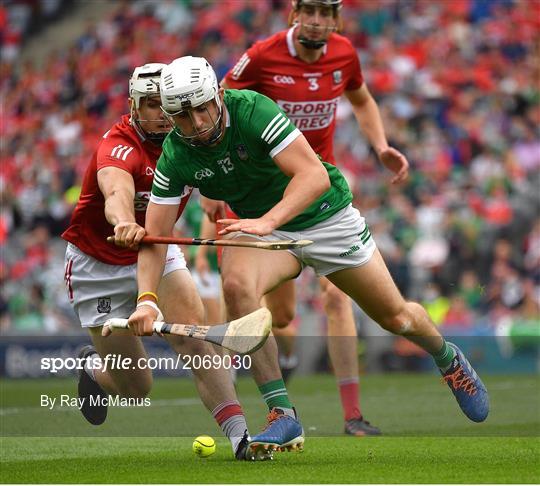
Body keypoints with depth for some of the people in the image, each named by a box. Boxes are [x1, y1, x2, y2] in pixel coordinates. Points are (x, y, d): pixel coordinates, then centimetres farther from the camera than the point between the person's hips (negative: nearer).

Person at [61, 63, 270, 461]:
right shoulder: (119, 147, -29)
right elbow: (117, 192, -52)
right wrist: (124, 222, -73)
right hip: (99, 266, -4)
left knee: (193, 338, -22)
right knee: (136, 388, 0)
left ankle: (239, 435, -27)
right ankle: (93, 367, 35)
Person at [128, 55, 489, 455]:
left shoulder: (252, 109, -29)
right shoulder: (175, 159, -17)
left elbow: (315, 175, -36)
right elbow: (155, 237, -16)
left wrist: (267, 221, -51)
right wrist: (146, 299, -33)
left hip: (325, 216, -2)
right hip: (262, 227, 2)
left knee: (396, 317, 7)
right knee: (236, 283, -32)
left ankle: (449, 360, 44)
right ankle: (282, 415, -25)